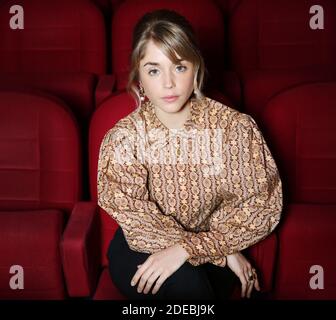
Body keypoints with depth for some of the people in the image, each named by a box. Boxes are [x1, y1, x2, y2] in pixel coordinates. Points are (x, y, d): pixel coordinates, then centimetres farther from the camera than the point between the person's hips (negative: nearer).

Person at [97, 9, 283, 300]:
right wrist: (222, 250, -21)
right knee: (183, 280, -31)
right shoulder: (122, 139, -15)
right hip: (142, 255, -1)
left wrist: (188, 247, -26)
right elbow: (137, 222, -15)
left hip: (214, 264, 1)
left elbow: (262, 204, -14)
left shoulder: (236, 127, -15)